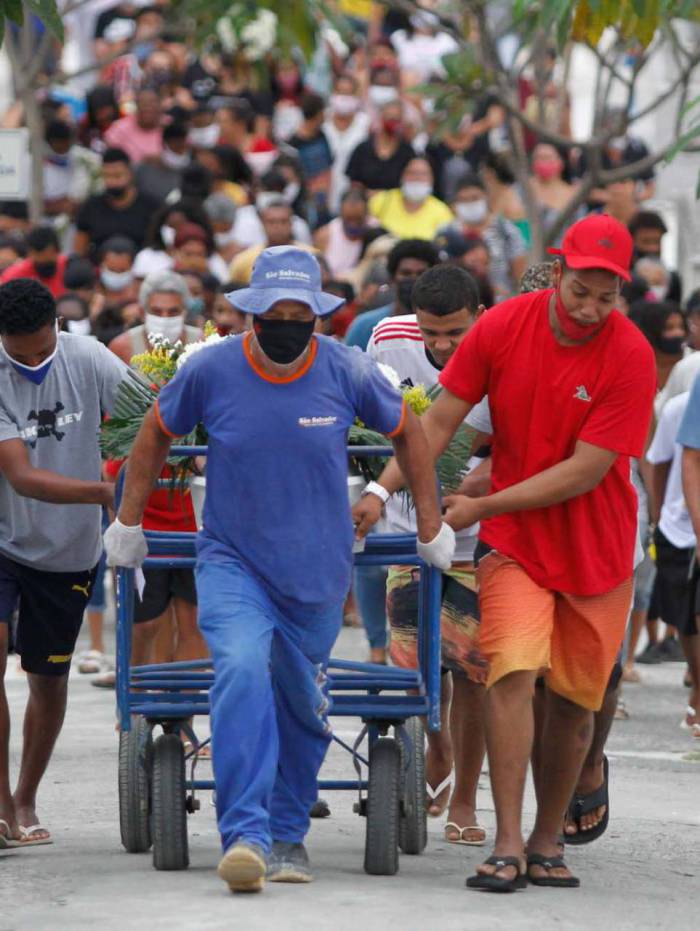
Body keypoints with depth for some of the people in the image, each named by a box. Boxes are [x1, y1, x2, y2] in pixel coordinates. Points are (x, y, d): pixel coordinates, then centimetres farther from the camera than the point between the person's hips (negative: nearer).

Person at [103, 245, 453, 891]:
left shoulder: (346, 371, -9)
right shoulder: (212, 370, -11)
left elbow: (406, 431, 9)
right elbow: (157, 432, 8)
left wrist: (431, 524, 13)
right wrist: (129, 522, 13)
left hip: (318, 572, 2)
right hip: (232, 562, -2)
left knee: (301, 708, 11)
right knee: (242, 670, -26)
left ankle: (288, 837, 31)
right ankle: (246, 836, -30)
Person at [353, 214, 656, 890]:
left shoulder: (629, 356, -16)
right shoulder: (503, 328, -9)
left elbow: (585, 472, -18)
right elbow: (439, 421, -2)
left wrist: (482, 506, -16)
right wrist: (385, 491, -12)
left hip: (596, 543, 0)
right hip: (514, 539, 0)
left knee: (574, 698, 5)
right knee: (513, 672, -17)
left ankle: (547, 843, 20)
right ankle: (507, 846, -19)